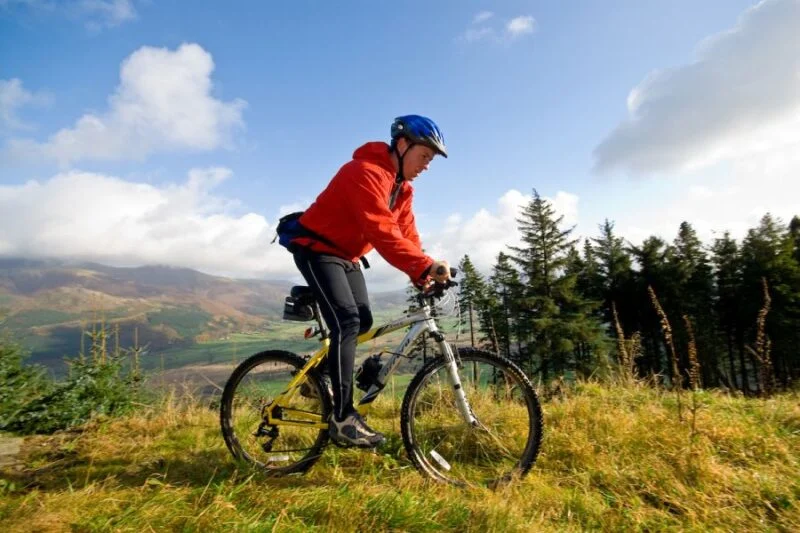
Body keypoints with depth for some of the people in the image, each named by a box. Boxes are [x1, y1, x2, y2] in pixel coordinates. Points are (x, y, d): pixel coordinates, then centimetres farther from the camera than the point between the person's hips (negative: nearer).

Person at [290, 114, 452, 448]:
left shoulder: (402, 187, 6)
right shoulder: (366, 172, -25)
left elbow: (406, 234, -3)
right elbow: (382, 232, -37)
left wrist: (422, 278, -15)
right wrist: (427, 265, -43)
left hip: (346, 256, 9)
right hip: (317, 250, -9)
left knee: (363, 321, 4)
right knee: (347, 322, -20)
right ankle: (343, 418, -14)